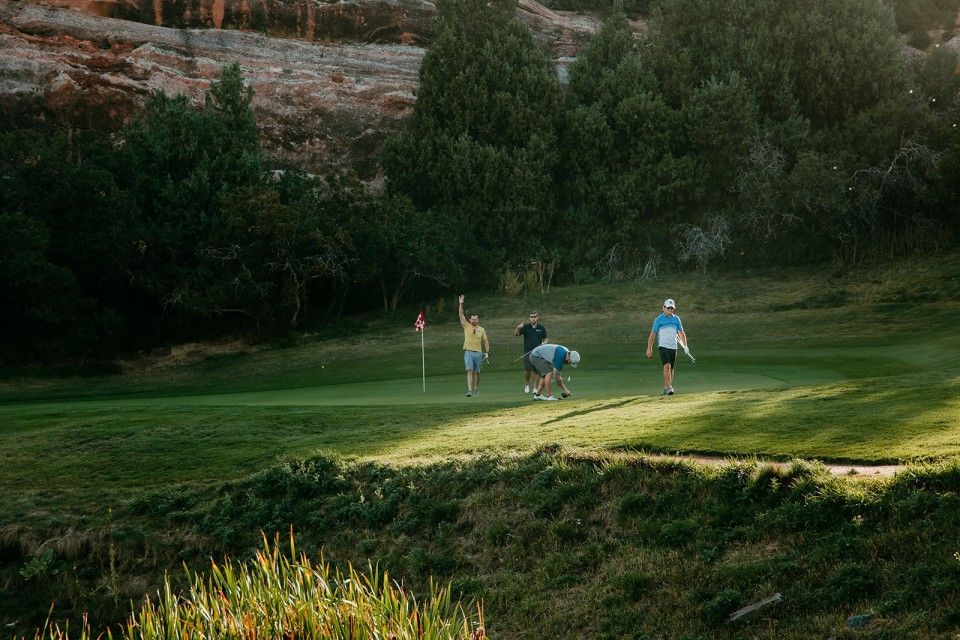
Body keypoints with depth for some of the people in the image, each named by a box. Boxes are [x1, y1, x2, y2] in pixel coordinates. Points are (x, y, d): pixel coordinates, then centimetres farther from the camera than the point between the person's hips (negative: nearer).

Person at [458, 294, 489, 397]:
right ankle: (469, 390, -20)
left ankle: (476, 390, 20)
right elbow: (461, 315, 0)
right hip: (468, 352, -2)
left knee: (477, 372, 8)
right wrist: (461, 304, -9)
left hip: (478, 353, 2)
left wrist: (487, 352, 4)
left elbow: (485, 341, 12)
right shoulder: (467, 326, 6)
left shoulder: (481, 330, 10)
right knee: (470, 371, -13)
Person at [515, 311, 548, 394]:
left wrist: (544, 343, -4)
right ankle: (526, 384, 14)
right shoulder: (525, 327, 3)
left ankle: (535, 388, 9)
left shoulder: (542, 328, 7)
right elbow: (515, 334, -4)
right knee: (527, 370, -12)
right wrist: (518, 327, -23)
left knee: (536, 371, 0)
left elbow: (545, 339, 18)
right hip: (527, 352, -1)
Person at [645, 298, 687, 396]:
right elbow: (652, 334, 0)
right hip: (663, 346, -5)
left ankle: (665, 388, 15)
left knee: (671, 368, 5)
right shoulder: (659, 319, -1)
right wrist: (649, 349, -5)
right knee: (667, 366, -20)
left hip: (673, 347, 5)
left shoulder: (676, 319, 11)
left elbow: (681, 333, 17)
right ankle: (668, 387, -26)